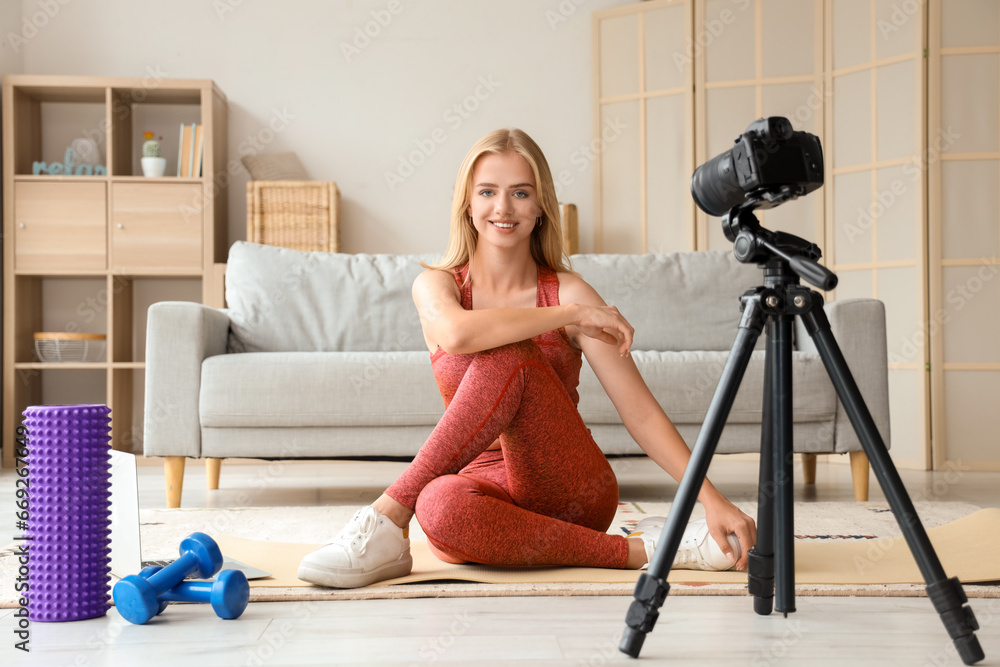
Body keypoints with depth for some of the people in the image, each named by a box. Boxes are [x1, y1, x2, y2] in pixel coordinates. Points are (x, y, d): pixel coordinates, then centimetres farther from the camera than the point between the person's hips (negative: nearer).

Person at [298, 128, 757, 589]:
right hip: (490, 490, 0)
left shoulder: (568, 293, -2)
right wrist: (570, 315, -18)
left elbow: (640, 412, -6)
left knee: (507, 355, -26)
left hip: (570, 494, 0)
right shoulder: (435, 285, 2)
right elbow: (458, 334, -24)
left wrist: (712, 499, -16)